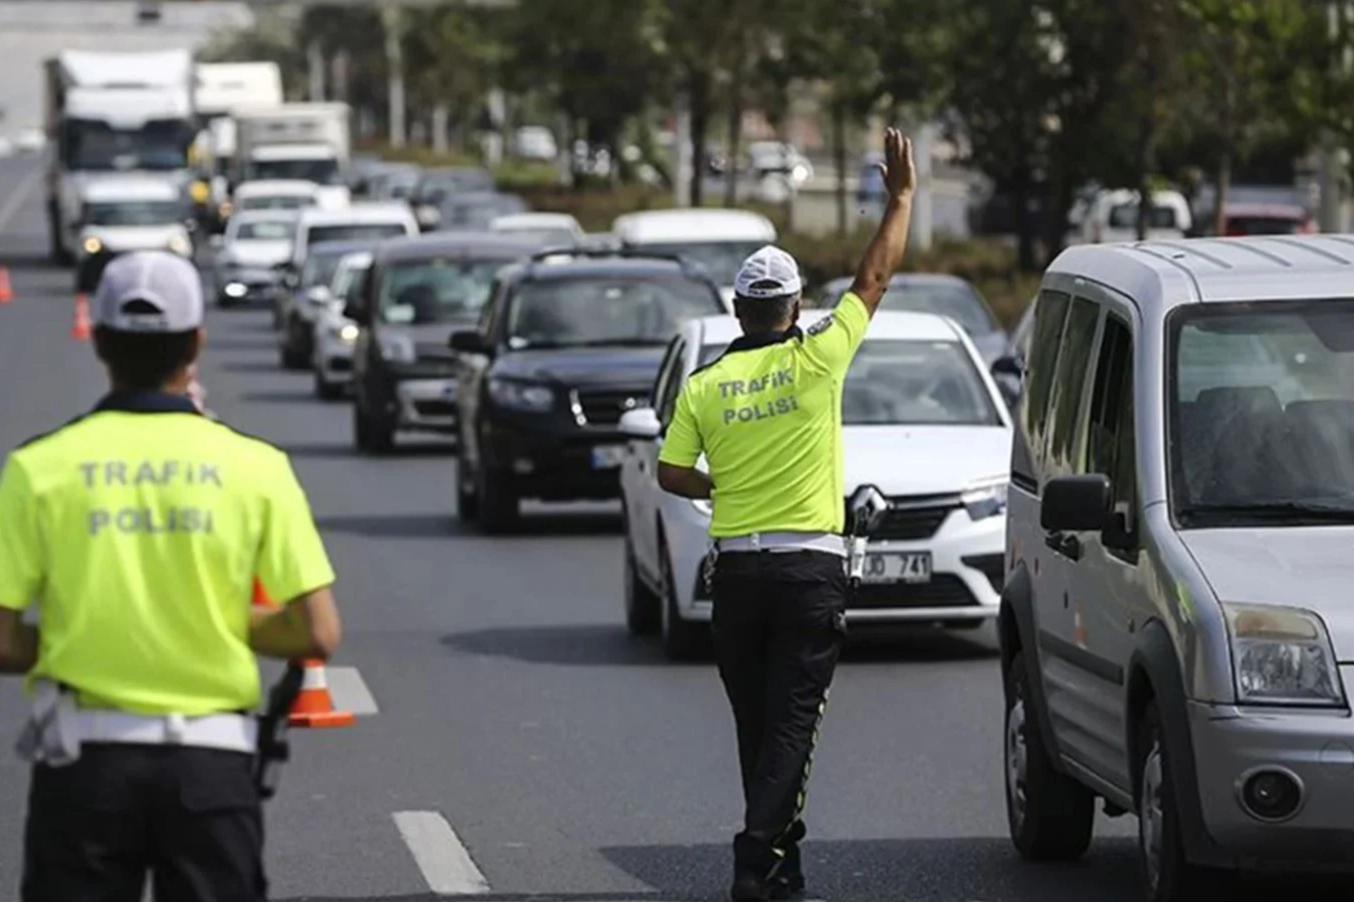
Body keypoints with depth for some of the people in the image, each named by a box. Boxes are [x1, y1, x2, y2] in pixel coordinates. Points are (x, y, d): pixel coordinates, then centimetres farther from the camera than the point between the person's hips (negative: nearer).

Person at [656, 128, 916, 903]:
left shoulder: (704, 385, 1)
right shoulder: (816, 361, -6)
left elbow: (672, 474, 1)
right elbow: (876, 277, 1)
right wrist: (903, 195, 11)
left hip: (737, 569, 3)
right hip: (811, 567, -3)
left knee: (758, 723, 13)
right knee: (792, 722, -5)